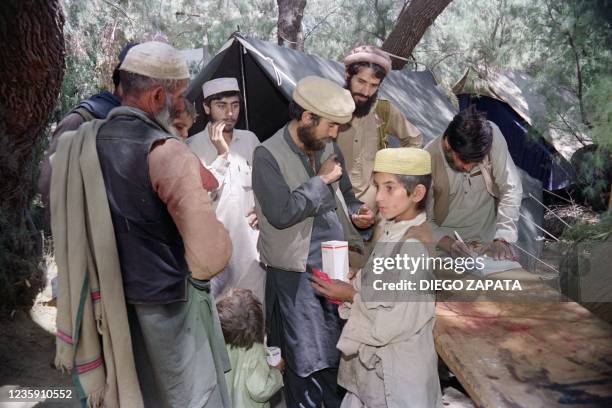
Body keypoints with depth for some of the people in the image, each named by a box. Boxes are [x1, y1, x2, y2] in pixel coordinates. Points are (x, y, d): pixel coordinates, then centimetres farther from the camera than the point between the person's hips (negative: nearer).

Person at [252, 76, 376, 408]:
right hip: (298, 274, -6)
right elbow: (281, 213, -26)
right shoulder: (268, 156, -13)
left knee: (342, 355, 18)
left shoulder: (329, 147, 6)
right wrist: (320, 180, -17)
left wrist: (355, 214, -4)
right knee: (306, 363, 5)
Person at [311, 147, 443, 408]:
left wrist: (351, 296, -16)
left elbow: (397, 323, -25)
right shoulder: (392, 230, 1)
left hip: (397, 370, -7)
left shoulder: (415, 245, -26)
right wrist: (350, 287, -6)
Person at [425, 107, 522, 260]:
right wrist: (447, 243, -30)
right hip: (446, 237, -3)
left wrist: (502, 239, -19)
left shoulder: (491, 134, -16)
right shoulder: (428, 161, -22)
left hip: (488, 236, 3)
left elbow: (511, 189, -10)